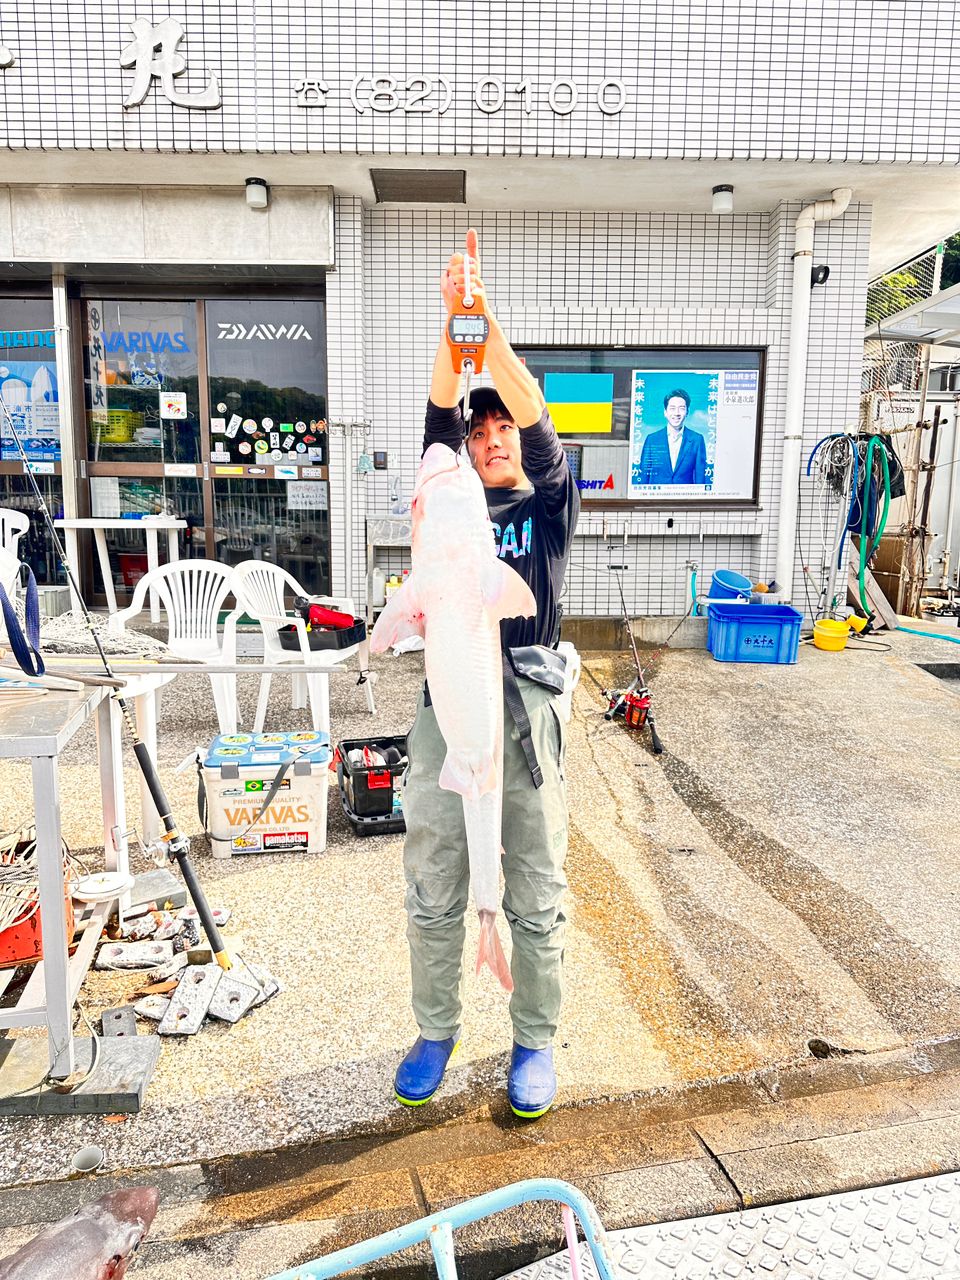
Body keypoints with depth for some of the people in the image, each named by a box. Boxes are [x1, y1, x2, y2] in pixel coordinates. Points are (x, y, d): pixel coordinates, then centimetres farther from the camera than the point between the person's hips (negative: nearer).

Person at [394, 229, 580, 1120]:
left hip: (527, 711, -1)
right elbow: (439, 414, -3)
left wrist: (487, 319, -15)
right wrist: (451, 316, -14)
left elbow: (534, 414, -8)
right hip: (446, 707, 2)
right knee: (433, 893, 11)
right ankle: (436, 1031, 32)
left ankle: (534, 1042, 29)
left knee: (536, 897, 9)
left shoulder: (549, 506, 7)